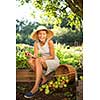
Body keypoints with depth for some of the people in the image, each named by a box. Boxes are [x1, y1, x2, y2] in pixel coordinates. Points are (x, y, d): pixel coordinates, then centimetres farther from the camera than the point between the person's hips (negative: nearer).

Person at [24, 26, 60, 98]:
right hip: (44, 63, 5)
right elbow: (36, 56, -11)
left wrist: (43, 58, -28)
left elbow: (52, 56, -15)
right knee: (30, 61, -22)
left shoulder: (50, 42, -17)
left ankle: (36, 87, -34)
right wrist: (31, 56, -33)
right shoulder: (36, 43, -3)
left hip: (54, 62, -5)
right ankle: (44, 79, -16)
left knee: (38, 61, -32)